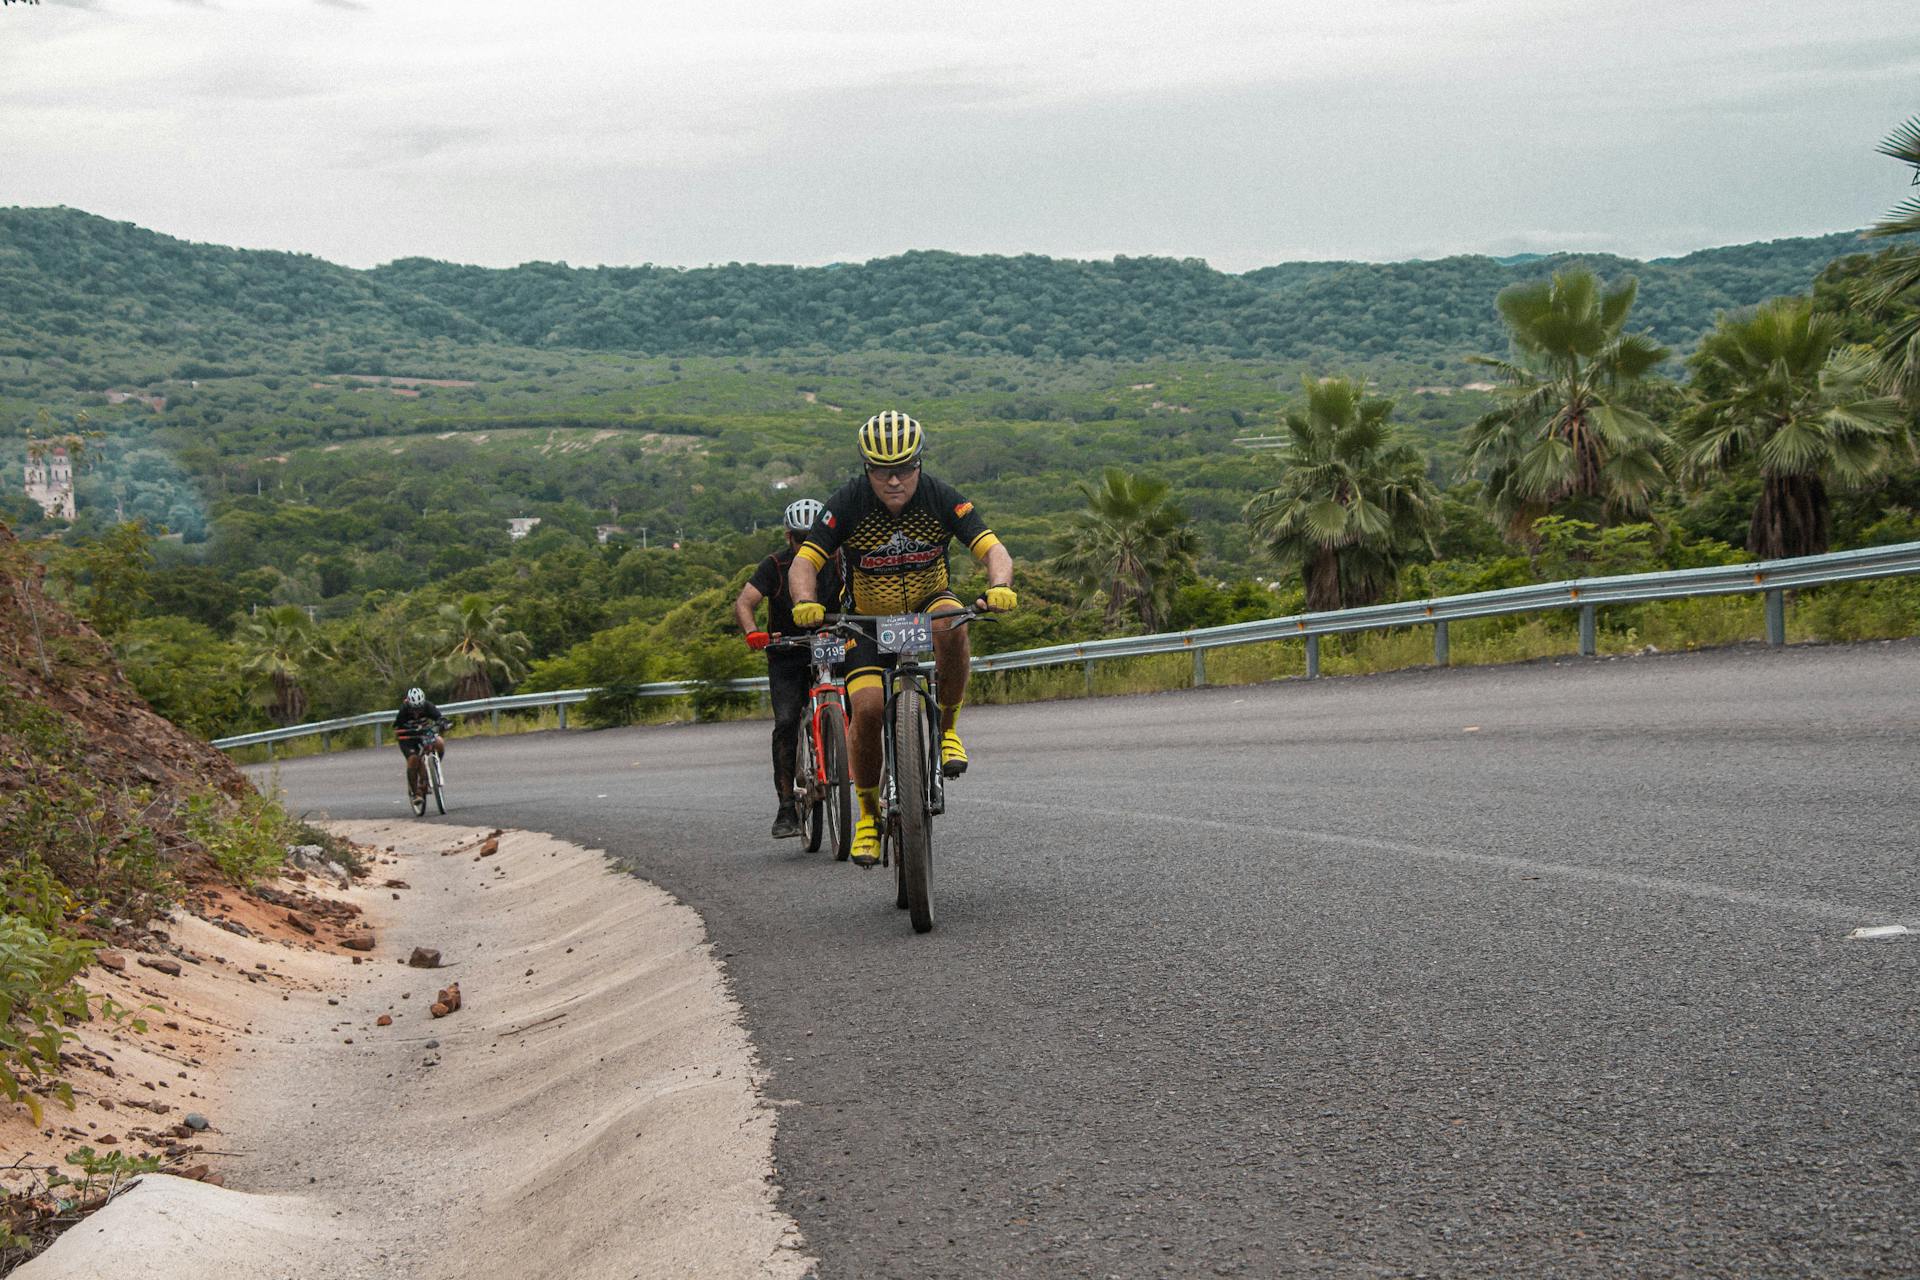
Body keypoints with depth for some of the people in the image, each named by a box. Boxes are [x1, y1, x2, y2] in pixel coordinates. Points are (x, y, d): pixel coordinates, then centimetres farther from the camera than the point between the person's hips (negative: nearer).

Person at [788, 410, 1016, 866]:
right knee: (867, 708, -21)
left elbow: (993, 550, -25)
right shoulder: (849, 503, -20)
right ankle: (869, 814, 2)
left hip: (928, 603, 0)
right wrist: (806, 603, -43)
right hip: (869, 619, 0)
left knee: (952, 625, -36)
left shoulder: (940, 498, -19)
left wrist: (999, 586, -48)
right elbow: (804, 561, -21)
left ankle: (946, 730, -13)